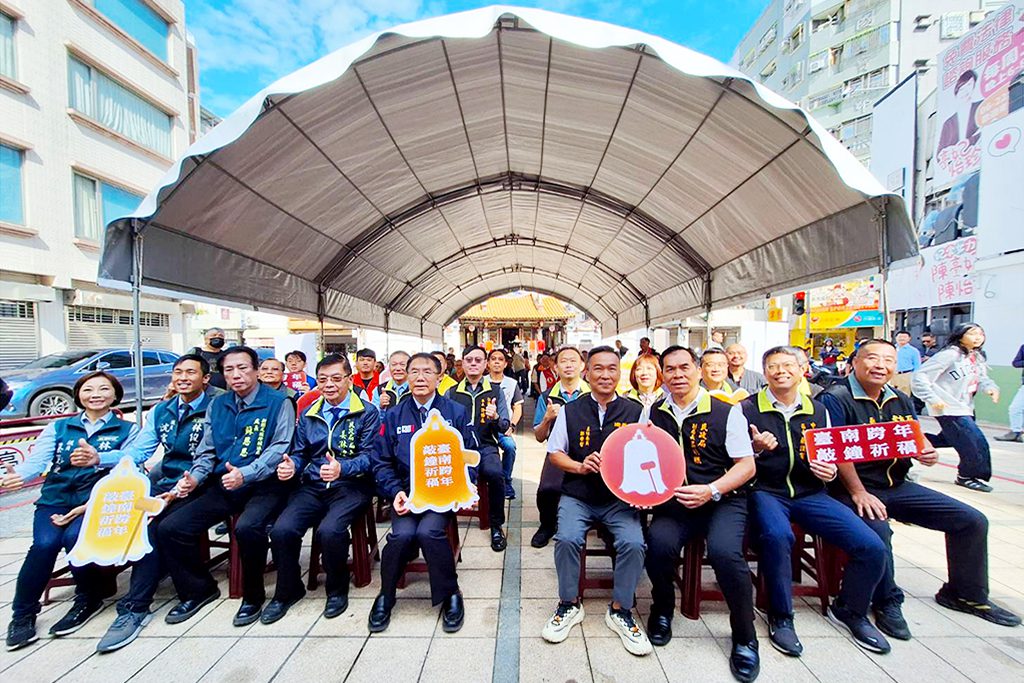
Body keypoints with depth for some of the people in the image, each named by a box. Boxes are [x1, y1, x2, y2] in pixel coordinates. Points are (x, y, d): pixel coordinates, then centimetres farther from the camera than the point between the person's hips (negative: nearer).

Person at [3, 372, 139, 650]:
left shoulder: (127, 429, 8)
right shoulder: (58, 427, 17)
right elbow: (37, 459, 0)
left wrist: (98, 459, -31)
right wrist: (16, 475, -23)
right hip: (56, 498, 3)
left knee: (74, 537, -26)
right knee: (44, 543, -23)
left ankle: (89, 598, -1)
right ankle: (23, 613, 1)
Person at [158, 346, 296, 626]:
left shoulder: (278, 403, -6)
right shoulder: (217, 405, 14)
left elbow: (281, 448, -13)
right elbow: (207, 451, 15)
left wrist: (245, 474, -26)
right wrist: (194, 478, -3)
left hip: (263, 485, -6)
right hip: (223, 486, 7)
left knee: (247, 528, -32)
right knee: (169, 529, -6)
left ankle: (253, 596, -3)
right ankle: (198, 589, 20)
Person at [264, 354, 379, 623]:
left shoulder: (367, 412, -1)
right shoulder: (308, 414, 15)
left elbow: (369, 455, -8)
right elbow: (299, 452, 15)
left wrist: (342, 468, -27)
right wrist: (291, 465, -8)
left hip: (350, 486, -4)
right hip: (312, 486, 5)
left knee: (329, 530, -28)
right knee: (281, 529, -19)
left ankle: (337, 590, 3)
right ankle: (287, 590, 10)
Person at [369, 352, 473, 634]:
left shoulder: (456, 412, 3)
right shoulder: (394, 416, 9)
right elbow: (382, 461, 8)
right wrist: (395, 491, -7)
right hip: (406, 491, 2)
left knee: (429, 531, -27)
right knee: (402, 534, -24)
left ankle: (450, 595, 1)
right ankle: (385, 596, 8)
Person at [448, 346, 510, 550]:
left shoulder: (495, 391, 9)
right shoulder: (451, 393, 12)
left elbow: (504, 427, 6)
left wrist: (495, 418, -16)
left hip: (485, 446, 0)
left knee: (495, 472, -32)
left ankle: (496, 525, -7)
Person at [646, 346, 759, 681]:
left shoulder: (726, 412, -2)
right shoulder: (654, 413, 6)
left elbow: (747, 465, -1)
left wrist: (711, 491, -16)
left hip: (723, 500, -1)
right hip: (674, 501, 2)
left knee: (725, 551, -29)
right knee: (659, 543, -25)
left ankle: (745, 638, 2)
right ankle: (662, 610, 8)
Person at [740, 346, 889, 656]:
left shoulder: (818, 410, 11)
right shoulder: (746, 409, -4)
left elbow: (829, 461, 18)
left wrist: (830, 472, -4)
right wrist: (754, 449, -24)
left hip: (809, 494, 5)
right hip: (765, 491, -4)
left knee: (872, 547, -12)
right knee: (777, 535, -34)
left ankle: (849, 610, 20)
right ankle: (780, 616, -7)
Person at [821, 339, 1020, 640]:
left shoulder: (901, 401, 12)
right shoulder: (836, 399, -14)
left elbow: (917, 441, 14)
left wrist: (927, 454, -10)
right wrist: (859, 493, -21)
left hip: (897, 486, 8)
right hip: (855, 488, -8)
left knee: (973, 520, 9)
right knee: (877, 530, -33)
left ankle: (965, 593, 32)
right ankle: (887, 603, -6)